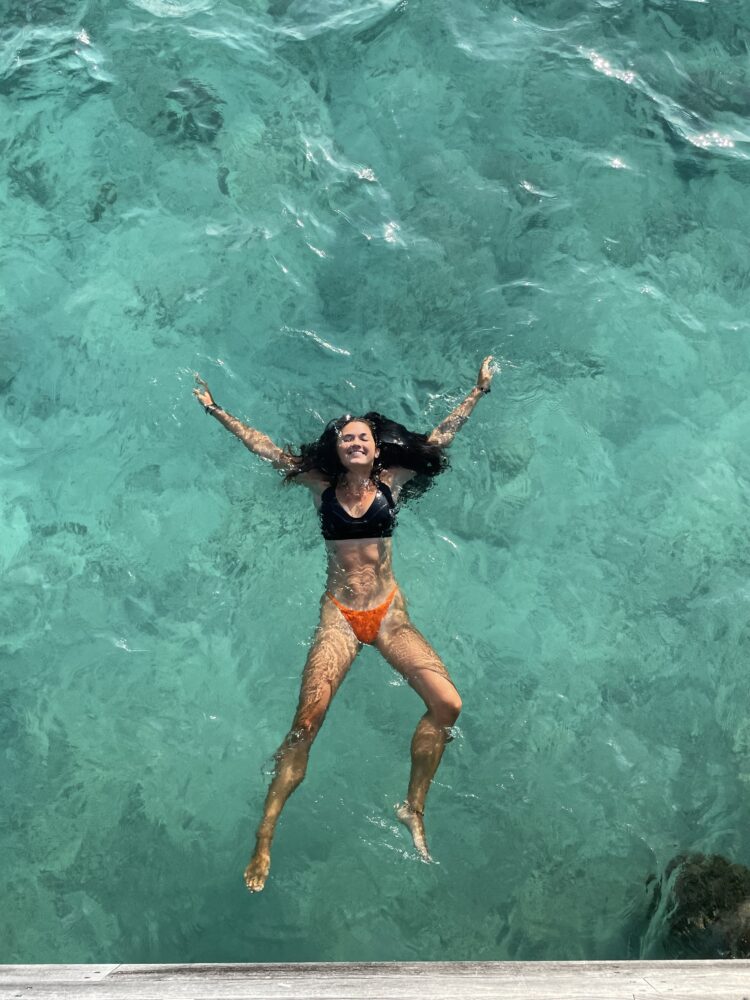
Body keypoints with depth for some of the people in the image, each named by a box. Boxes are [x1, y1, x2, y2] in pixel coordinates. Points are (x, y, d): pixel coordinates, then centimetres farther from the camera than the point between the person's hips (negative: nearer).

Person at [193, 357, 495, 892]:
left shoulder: (392, 482, 6)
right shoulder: (322, 485, 4)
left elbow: (437, 440, 13)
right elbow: (265, 447, 10)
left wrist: (478, 391, 17)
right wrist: (217, 410, 14)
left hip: (390, 613, 2)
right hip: (340, 617, -1)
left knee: (447, 704, -15)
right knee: (307, 722, -14)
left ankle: (414, 809, 4)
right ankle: (265, 836, -6)